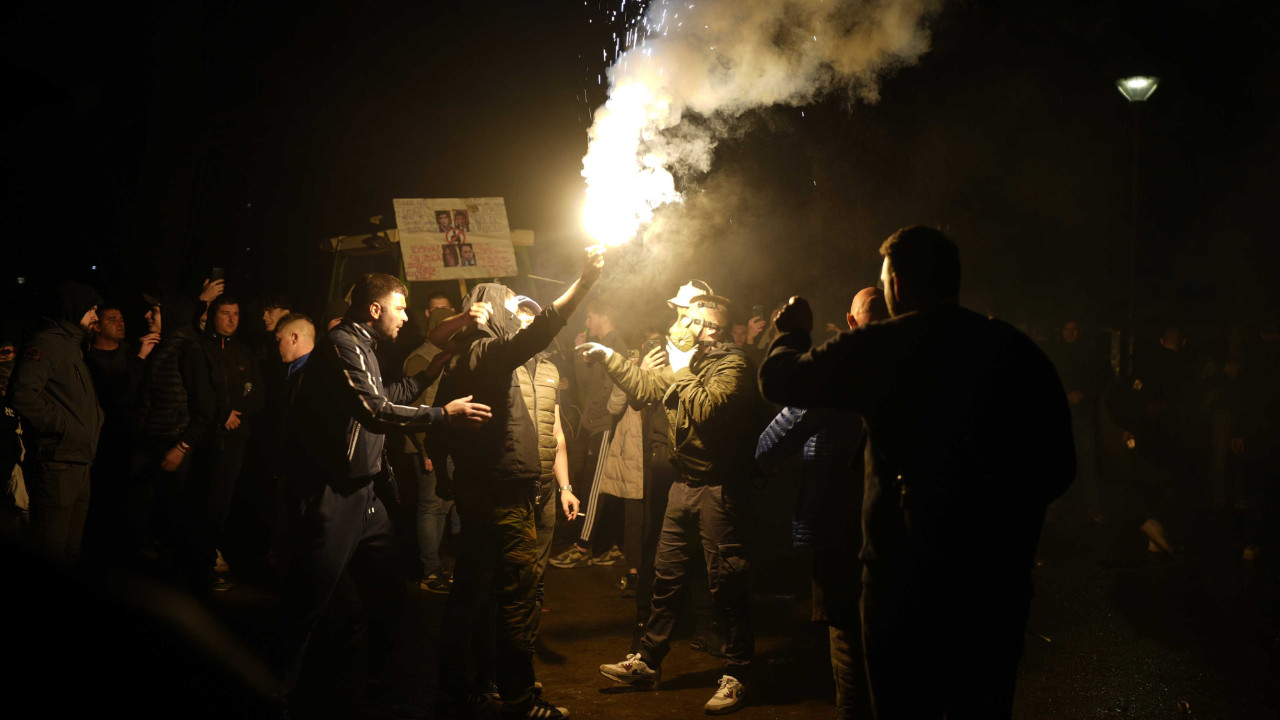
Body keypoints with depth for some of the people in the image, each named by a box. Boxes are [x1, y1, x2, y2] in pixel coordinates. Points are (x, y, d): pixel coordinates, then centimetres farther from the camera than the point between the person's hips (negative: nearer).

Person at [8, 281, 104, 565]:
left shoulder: (74, 347, 22)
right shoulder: (47, 342, -9)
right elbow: (22, 394, -22)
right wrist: (63, 426, -18)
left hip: (80, 465, 10)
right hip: (56, 464, -10)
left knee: (70, 550, 16)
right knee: (50, 552, -4)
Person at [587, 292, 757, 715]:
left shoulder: (733, 365, -14)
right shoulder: (688, 363, 13)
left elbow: (705, 410, -28)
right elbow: (646, 386, 26)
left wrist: (682, 369, -16)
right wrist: (608, 356, 23)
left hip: (719, 487, -9)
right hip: (685, 485, 9)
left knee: (726, 584, -2)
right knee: (667, 574, 15)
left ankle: (737, 676, 11)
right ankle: (648, 662, 27)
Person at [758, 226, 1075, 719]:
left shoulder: (879, 348, -10)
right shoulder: (1022, 351, 2)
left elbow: (780, 378, -2)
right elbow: (1060, 466, 7)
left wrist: (792, 332, 19)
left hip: (906, 572, -4)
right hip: (999, 578, 4)